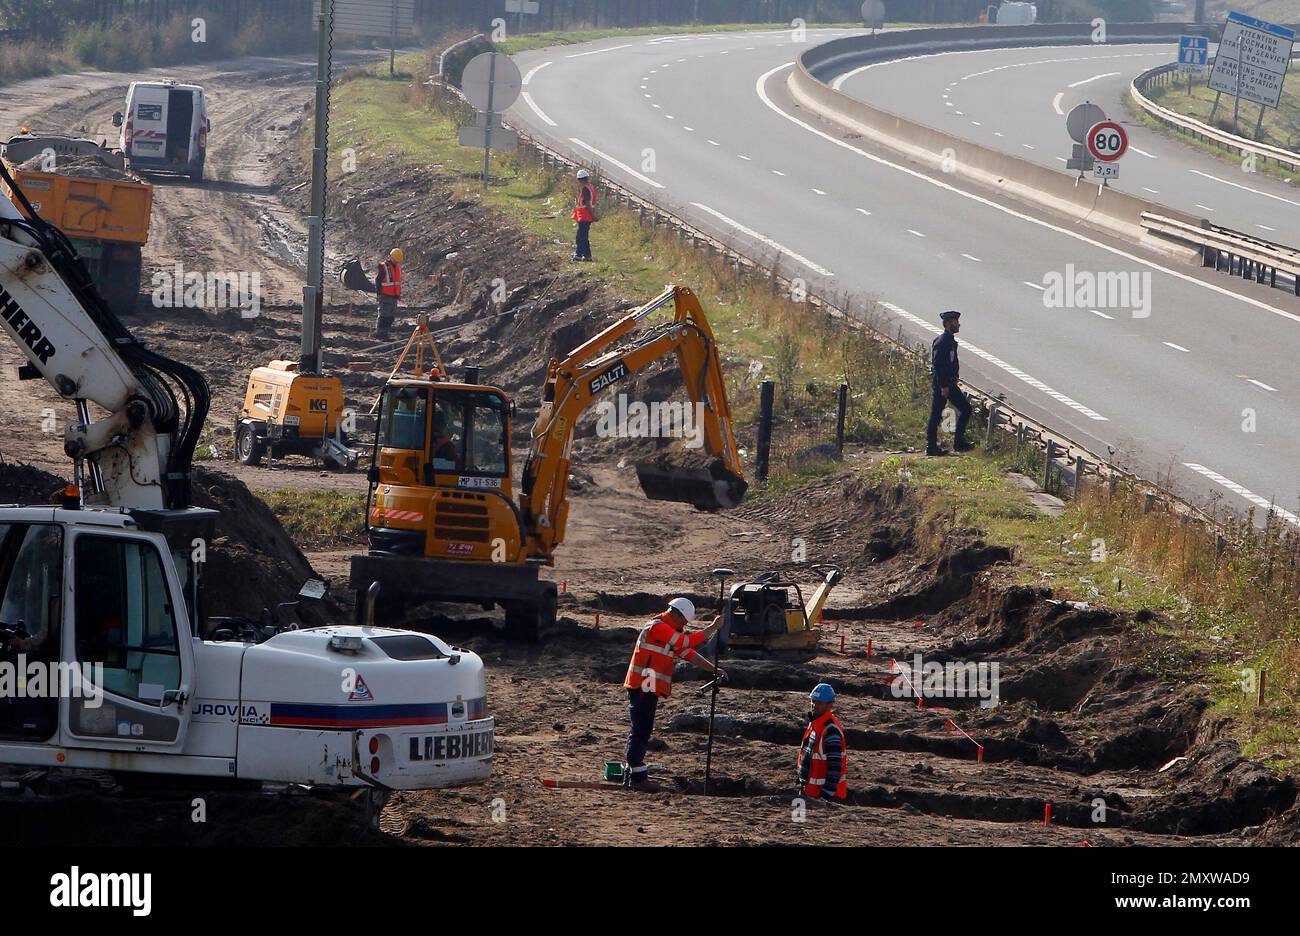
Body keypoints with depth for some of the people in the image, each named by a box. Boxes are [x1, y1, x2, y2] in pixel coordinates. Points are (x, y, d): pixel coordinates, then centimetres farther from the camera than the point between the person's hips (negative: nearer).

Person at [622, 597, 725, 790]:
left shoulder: (668, 630, 19)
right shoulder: (658, 628, -14)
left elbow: (688, 654, 16)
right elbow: (688, 642, -19)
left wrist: (714, 670, 9)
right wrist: (713, 627, -11)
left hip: (648, 689, 10)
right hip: (643, 687, -10)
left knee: (640, 732, 14)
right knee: (640, 732, -10)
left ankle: (631, 774, 19)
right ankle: (637, 777, -11)